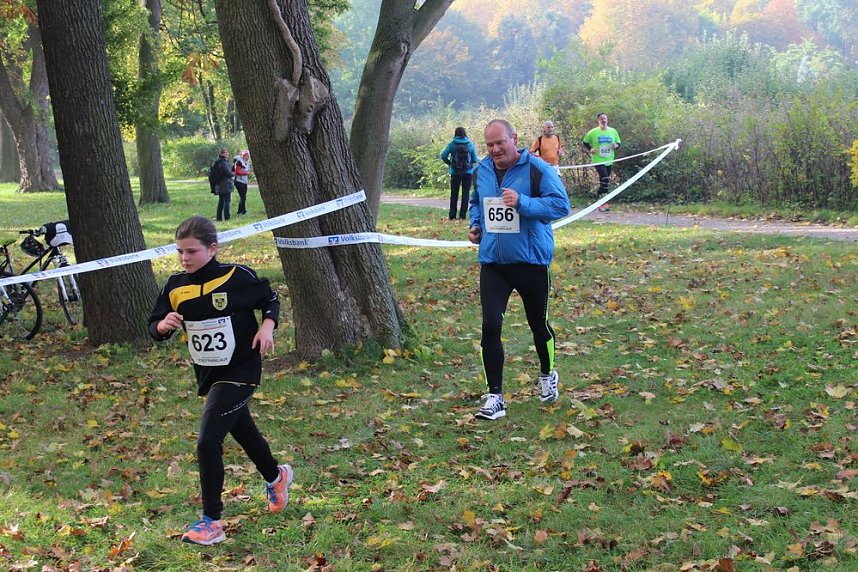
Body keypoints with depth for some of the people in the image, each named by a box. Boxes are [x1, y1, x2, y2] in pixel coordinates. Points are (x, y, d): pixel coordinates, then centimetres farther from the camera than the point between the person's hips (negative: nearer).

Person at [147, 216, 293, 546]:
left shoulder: (237, 277, -14)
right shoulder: (175, 287, -2)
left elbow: (270, 300, 1)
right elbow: (154, 327, 4)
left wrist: (267, 326, -17)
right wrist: (164, 325, -19)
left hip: (239, 373, -6)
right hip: (207, 375, 6)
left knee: (208, 442, -16)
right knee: (244, 434, 24)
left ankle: (212, 520, -4)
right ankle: (276, 477, 53)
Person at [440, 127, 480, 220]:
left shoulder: (452, 144, -4)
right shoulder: (470, 144, -1)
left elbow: (443, 156, -10)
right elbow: (475, 159, 1)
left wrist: (449, 163, 5)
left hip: (455, 172, 0)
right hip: (468, 172, 0)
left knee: (454, 194, 8)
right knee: (465, 193, 5)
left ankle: (452, 215, 7)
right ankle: (463, 215, 0)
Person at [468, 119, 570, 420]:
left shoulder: (537, 169, -12)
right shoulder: (481, 171, 6)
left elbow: (561, 204, -18)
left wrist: (522, 202, -28)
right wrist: (475, 225, 5)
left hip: (531, 261, -3)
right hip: (492, 261, 3)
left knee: (538, 324, 14)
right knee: (490, 326, -7)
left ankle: (547, 376, 42)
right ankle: (495, 397, 1)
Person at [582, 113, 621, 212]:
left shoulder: (613, 131, 5)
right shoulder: (593, 132, -4)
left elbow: (619, 143, 13)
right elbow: (585, 142, 8)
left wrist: (616, 146, -9)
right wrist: (590, 149, -10)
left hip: (609, 161, 5)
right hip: (598, 160, -5)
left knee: (604, 181, 10)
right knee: (605, 179, -20)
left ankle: (601, 203, 19)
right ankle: (604, 203, -13)